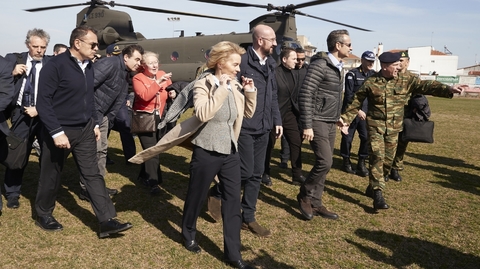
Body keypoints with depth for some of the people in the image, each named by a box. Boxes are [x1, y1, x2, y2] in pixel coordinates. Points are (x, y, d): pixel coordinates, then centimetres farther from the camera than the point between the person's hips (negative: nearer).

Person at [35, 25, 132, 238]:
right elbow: (43, 102, -18)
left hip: (85, 130, 6)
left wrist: (94, 123, 13)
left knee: (93, 174, 2)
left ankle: (107, 221, 4)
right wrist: (56, 132, -22)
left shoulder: (89, 66, 6)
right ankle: (43, 215, 34)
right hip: (60, 131, -6)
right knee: (51, 177, 11)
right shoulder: (55, 65, -16)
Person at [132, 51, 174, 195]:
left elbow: (169, 90, 19)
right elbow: (145, 96, -29)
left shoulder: (163, 75, 2)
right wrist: (158, 82, -32)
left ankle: (144, 175, 34)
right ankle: (153, 182, -1)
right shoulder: (138, 78, -13)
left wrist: (172, 93, -4)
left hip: (160, 117, 6)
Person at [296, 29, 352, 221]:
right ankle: (304, 196, 8)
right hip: (318, 121, -9)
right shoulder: (320, 65, -15)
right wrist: (307, 125, -22)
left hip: (331, 122, 9)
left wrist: (338, 118, 19)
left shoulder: (338, 67, 13)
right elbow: (305, 95, -19)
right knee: (325, 162, -13)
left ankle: (315, 203, 19)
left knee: (325, 163, 9)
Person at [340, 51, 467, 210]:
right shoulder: (370, 82, -5)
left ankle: (372, 188, 26)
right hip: (375, 126, -3)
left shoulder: (407, 80, 1)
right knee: (377, 157, -12)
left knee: (388, 160, 8)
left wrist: (448, 89, -23)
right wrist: (345, 120, -4)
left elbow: (426, 86, -9)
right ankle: (378, 194, -11)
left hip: (393, 128, 3)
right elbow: (356, 103, 0)